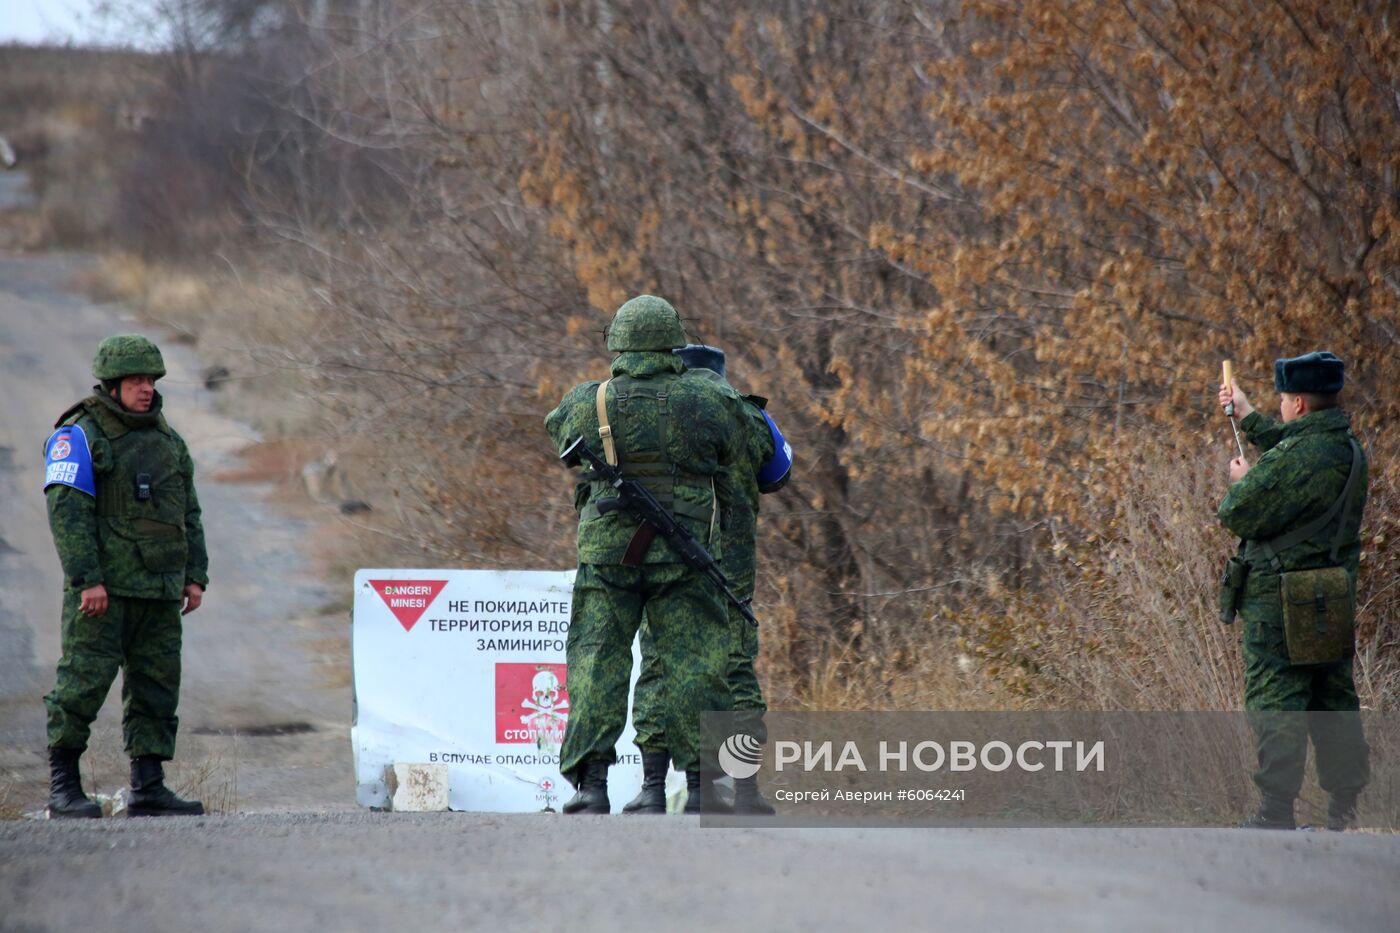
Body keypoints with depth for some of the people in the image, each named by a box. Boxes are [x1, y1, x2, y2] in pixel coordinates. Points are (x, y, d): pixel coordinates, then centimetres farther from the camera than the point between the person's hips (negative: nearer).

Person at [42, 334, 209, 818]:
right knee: (84, 681, -8)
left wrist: (195, 576, 11)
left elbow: (189, 513, 20)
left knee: (156, 687, 4)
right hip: (104, 589, -7)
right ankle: (62, 787, -4)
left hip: (159, 593, 7)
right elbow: (68, 511, -13)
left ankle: (148, 789, 7)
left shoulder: (165, 438, 17)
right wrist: (87, 580, -21)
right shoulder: (79, 437, -5)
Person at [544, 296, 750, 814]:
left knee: (597, 661, 3)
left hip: (607, 552, 1)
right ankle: (703, 779, 3)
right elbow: (733, 450, 12)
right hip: (684, 554, 0)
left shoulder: (587, 404, -3)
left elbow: (560, 428, 18)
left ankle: (590, 780, -5)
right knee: (693, 666, 5)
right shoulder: (707, 403, -6)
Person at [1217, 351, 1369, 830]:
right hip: (1336, 598, 8)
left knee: (1275, 701, -5)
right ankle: (1347, 804, 18)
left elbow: (1239, 516, -17)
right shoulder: (1349, 449, 6)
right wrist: (1247, 414, 37)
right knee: (1335, 699, 14)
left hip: (1280, 600, -8)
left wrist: (1241, 481, 5)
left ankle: (1276, 810, -7)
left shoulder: (1290, 459, -21)